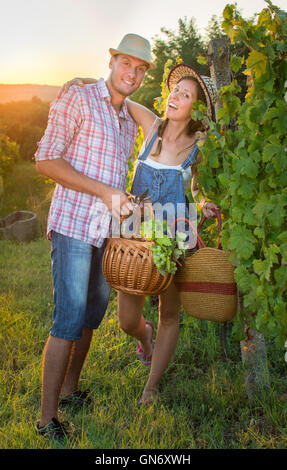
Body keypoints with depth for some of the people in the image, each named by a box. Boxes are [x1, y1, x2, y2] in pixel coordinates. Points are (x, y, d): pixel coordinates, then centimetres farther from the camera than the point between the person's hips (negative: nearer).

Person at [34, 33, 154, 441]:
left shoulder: (130, 124, 16)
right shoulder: (77, 99, -6)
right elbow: (46, 161, -13)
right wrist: (105, 192, -19)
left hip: (107, 231, 8)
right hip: (73, 224, -8)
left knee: (93, 312, 14)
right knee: (70, 319, -10)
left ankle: (70, 388, 31)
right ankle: (48, 417, -1)